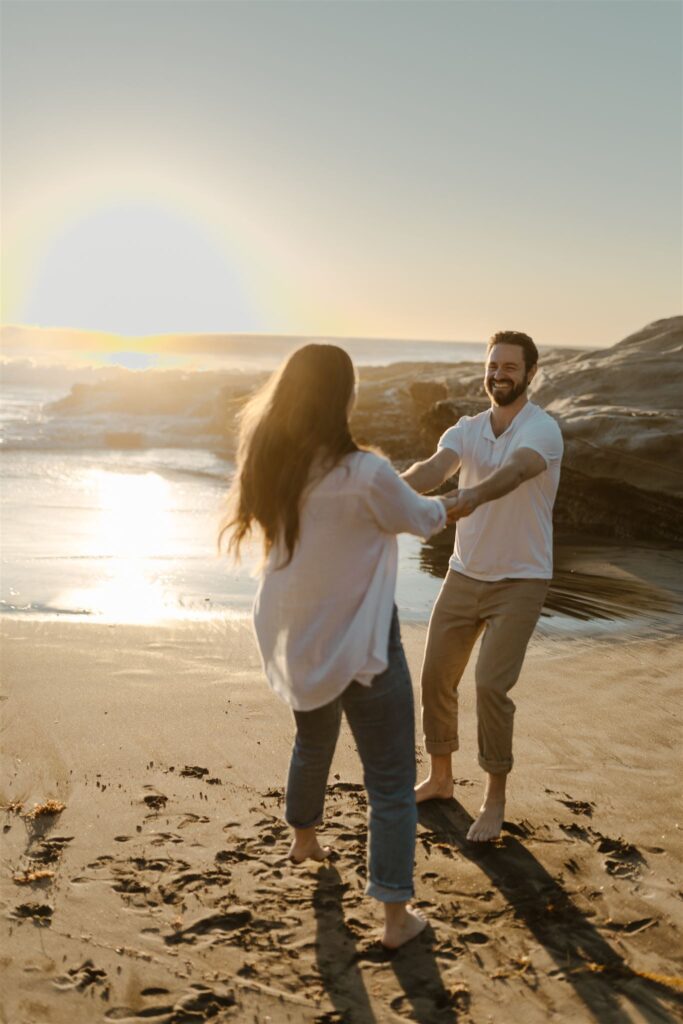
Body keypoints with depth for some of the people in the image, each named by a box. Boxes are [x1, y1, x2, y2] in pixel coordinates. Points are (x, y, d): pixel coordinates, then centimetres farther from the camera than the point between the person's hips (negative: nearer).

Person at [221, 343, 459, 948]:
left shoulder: (268, 467, -6)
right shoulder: (365, 475, -25)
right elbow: (421, 519, -6)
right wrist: (447, 505, 17)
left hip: (294, 643, 7)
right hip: (361, 646, -7)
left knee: (313, 741, 31)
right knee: (391, 781, 6)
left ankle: (304, 840, 54)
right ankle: (396, 916, 12)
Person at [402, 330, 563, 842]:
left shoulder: (542, 429, -15)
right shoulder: (466, 430, 2)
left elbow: (513, 472, -37)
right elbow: (434, 467, -19)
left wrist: (473, 495, -58)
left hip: (520, 581, -5)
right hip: (465, 574, 6)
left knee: (491, 685, -13)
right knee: (437, 675, 9)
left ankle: (495, 801, 8)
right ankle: (440, 778, 30)